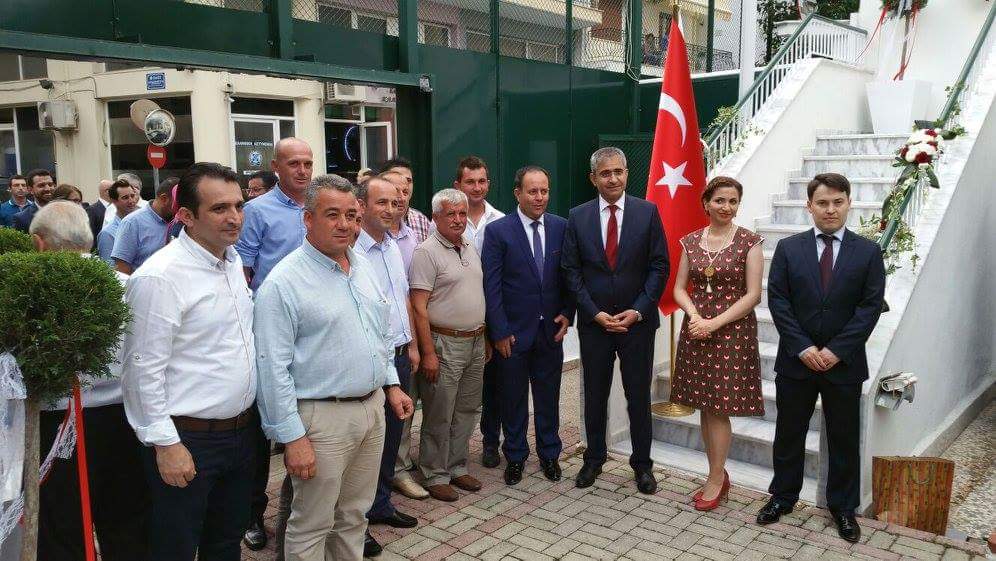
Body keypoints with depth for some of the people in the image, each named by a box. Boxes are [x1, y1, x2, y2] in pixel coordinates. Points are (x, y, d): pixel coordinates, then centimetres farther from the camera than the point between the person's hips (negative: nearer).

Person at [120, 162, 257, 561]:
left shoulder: (233, 261, 6)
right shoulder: (160, 277, -19)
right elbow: (145, 370, -18)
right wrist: (165, 443, -17)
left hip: (242, 430, 7)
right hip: (188, 440, -7)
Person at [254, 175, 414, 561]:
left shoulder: (363, 267, 8)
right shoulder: (284, 281, -15)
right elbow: (273, 368, -17)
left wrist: (392, 385, 15)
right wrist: (292, 437, -17)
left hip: (373, 406, 7)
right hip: (322, 415, -7)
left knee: (355, 515, 20)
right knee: (311, 526, 8)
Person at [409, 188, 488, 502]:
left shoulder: (471, 249, 12)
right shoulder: (427, 252, -12)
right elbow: (419, 307, -15)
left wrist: (484, 339, 16)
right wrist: (428, 353, -18)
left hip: (475, 343, 8)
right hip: (444, 344, -7)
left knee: (467, 411, 15)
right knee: (439, 415, 3)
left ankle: (457, 468, 28)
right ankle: (435, 476, 16)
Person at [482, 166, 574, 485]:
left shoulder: (561, 227, 2)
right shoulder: (498, 231, -8)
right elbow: (491, 286, -9)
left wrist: (567, 314, -1)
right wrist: (499, 332, -11)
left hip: (551, 330, 3)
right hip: (513, 332, -3)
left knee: (548, 397, 14)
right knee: (513, 398, 11)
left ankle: (549, 455, 31)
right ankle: (515, 457, 27)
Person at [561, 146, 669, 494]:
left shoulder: (647, 212, -2)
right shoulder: (578, 217, 1)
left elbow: (659, 267, -3)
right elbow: (571, 270, 0)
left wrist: (638, 311, -11)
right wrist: (595, 312, -9)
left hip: (637, 320, -1)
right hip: (593, 322, 1)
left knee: (639, 396, 8)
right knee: (594, 395, 12)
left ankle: (642, 464, 23)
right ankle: (594, 459, 28)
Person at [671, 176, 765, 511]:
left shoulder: (749, 242, -5)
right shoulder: (691, 241, 6)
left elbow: (753, 295, -9)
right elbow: (680, 288, 8)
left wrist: (714, 322, -16)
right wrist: (694, 315, -12)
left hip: (732, 331, -4)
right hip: (696, 329, 4)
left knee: (719, 407, -1)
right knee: (706, 407, 9)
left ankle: (715, 479, 13)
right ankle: (719, 475, 22)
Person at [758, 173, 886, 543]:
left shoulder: (868, 252, 0)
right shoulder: (788, 248, 1)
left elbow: (870, 306, -6)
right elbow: (777, 301, -4)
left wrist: (836, 350, -14)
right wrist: (803, 348, -13)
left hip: (844, 363, 0)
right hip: (795, 360, 1)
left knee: (844, 439, 11)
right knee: (789, 433, 12)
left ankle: (843, 507, 27)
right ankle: (783, 496, 28)